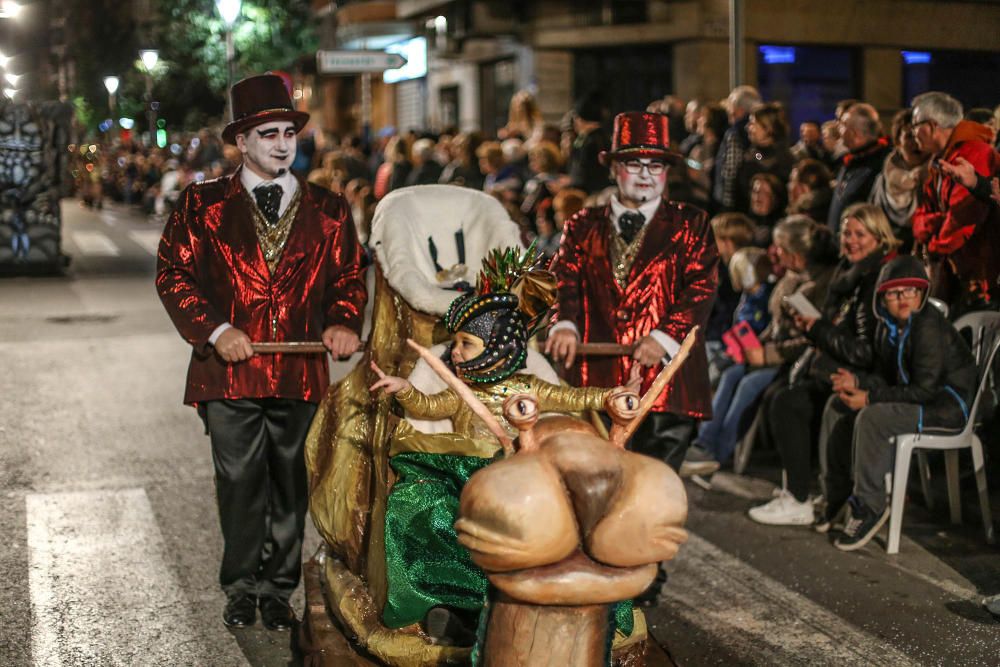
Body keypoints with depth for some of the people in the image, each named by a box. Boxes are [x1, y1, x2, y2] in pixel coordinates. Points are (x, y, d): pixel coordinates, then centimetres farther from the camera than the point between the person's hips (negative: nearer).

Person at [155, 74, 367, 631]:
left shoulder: (328, 209, 10)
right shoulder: (203, 204, 6)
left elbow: (349, 277, 11)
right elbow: (174, 273, 2)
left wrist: (343, 321, -10)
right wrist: (215, 329, -11)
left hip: (300, 371, 1)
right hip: (230, 371, -1)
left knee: (290, 485, 8)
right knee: (240, 482, 4)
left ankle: (278, 590, 23)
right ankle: (242, 589, 21)